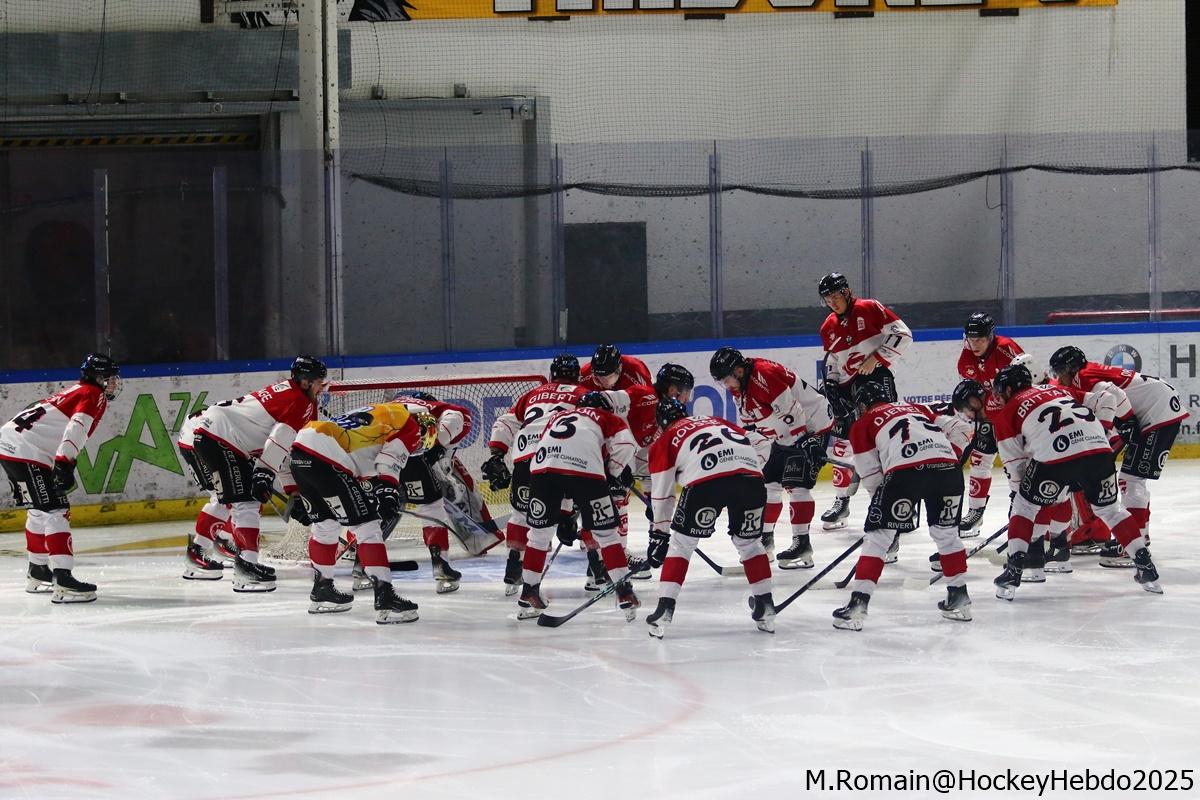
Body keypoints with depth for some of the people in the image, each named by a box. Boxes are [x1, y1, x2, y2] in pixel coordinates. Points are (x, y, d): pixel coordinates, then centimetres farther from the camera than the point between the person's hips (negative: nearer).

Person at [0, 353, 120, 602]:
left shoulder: (76, 392, 27)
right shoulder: (93, 395, -4)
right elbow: (76, 428, -21)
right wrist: (64, 465, -31)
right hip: (26, 453, -10)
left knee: (40, 511, 25)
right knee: (55, 511, -15)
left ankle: (37, 573, 39)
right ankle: (63, 580, -26)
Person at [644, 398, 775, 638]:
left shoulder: (665, 441, 25)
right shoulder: (716, 421, 37)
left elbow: (661, 493, 23)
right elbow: (749, 443, 29)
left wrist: (659, 533, 32)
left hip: (706, 479, -3)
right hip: (751, 474, 4)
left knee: (681, 543, 12)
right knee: (749, 542, 24)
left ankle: (665, 608, 3)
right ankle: (765, 606, 22)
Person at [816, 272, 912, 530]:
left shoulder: (870, 309, -5)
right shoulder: (828, 328, 14)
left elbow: (902, 335, -10)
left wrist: (876, 358, -16)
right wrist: (831, 389, 6)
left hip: (877, 379, -7)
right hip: (848, 388, 7)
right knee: (841, 445, 6)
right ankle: (842, 501, 18)